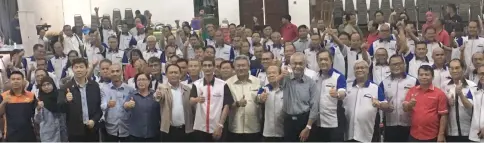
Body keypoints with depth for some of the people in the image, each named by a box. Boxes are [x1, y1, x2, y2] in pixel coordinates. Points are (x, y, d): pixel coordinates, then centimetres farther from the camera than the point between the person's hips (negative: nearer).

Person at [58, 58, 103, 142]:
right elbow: (60, 108, -10)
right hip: (75, 131, -2)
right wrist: (66, 101, -30)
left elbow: (100, 106, 5)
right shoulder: (66, 87, -5)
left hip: (92, 129, 2)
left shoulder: (94, 86, 2)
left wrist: (94, 120, -9)